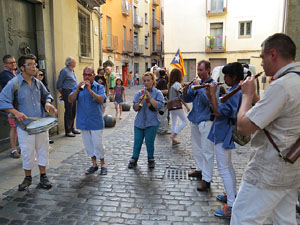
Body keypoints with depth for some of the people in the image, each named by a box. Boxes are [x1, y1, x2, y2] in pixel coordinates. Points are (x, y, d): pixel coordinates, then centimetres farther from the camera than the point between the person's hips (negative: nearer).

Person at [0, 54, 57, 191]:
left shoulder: (38, 83, 6)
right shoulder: (13, 84, -10)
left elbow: (46, 95, 21)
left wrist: (48, 102, -1)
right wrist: (16, 112, -26)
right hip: (25, 126, -4)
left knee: (43, 150, 11)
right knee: (27, 153, 7)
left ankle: (43, 177, 26)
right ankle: (28, 178, 29)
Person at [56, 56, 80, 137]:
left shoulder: (72, 71, 16)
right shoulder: (65, 71, -10)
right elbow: (59, 85, -7)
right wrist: (63, 94, 1)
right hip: (68, 93, -8)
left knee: (73, 112, 13)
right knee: (68, 113, -4)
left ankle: (72, 129, 24)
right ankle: (68, 131, 4)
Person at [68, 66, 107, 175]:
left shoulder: (99, 87, -3)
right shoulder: (78, 87, 6)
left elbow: (101, 100, -19)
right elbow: (70, 100, -5)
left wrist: (89, 90, -26)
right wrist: (78, 89, -19)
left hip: (96, 122, -4)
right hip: (83, 121, 4)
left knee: (98, 144, -1)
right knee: (88, 144, 13)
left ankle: (103, 164, 18)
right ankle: (94, 164, 28)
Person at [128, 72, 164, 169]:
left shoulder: (157, 93, 0)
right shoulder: (139, 93, 7)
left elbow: (158, 106, -12)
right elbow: (135, 108, 5)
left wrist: (149, 97, -14)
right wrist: (139, 101, -14)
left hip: (151, 123, -2)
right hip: (139, 122, 3)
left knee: (149, 142, 3)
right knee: (137, 142, 6)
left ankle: (151, 160, 23)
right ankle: (134, 159, 20)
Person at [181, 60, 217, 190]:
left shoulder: (213, 84, -9)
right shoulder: (196, 82, 9)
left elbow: (209, 101, -23)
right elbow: (187, 99, 9)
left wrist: (199, 87, -20)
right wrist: (186, 90, -10)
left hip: (206, 121, -7)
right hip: (194, 120, 7)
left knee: (207, 151, -3)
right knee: (196, 148, 19)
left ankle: (206, 180, 4)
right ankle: (200, 170, 37)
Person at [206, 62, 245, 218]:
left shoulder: (236, 92, -21)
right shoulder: (234, 90, 11)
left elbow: (218, 112, -27)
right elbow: (218, 107, 11)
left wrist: (213, 93, -19)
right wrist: (209, 94, 0)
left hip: (224, 134, -11)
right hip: (224, 133, 11)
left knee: (223, 168, -5)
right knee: (228, 166, 20)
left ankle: (231, 206, 2)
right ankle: (232, 195, 34)